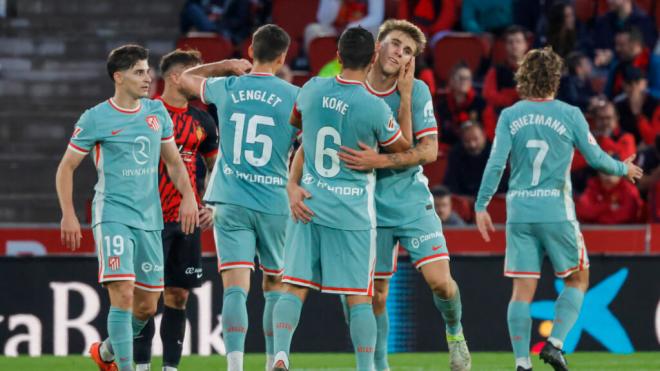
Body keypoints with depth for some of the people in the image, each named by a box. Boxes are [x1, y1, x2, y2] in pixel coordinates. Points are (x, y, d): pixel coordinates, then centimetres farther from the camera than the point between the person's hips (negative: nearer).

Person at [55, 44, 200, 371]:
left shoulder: (157, 112, 9)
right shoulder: (95, 119, -5)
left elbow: (173, 161, 18)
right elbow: (66, 167, 0)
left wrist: (188, 197, 1)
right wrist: (68, 215, -9)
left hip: (150, 218, 6)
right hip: (113, 217, -6)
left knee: (147, 306, 10)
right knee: (123, 295, -19)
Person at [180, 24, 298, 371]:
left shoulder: (227, 88, 3)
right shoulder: (294, 97, -3)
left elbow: (188, 77, 23)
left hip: (231, 201, 0)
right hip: (275, 205, 0)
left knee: (235, 287, -8)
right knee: (275, 287, 16)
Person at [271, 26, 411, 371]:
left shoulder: (313, 90, -3)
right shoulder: (375, 107, -15)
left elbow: (295, 121, 20)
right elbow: (403, 146, 5)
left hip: (308, 202, 3)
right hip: (353, 210, -3)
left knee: (294, 286, 3)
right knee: (359, 297, 2)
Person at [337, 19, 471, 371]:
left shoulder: (416, 91, -7)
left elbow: (429, 151, -14)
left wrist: (379, 161, -26)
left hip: (412, 200, 0)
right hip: (369, 206, 1)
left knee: (439, 280, -11)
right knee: (376, 295, 3)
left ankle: (454, 330, 20)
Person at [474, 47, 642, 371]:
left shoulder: (510, 116, 3)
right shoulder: (569, 115, -2)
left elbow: (496, 163, -3)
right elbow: (596, 158, 3)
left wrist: (481, 206, 2)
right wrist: (623, 169, 22)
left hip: (519, 212, 2)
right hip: (556, 210, -2)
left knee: (523, 289, 3)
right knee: (577, 280, 14)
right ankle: (555, 343, -1)